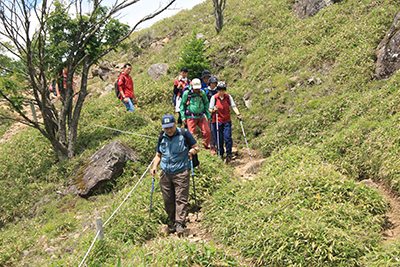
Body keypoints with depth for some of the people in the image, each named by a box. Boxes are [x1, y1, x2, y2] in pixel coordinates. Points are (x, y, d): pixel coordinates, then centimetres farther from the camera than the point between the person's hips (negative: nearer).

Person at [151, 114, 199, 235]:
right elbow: (158, 155, 20)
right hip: (165, 174, 4)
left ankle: (180, 223, -9)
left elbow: (196, 147, 5)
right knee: (168, 200, 5)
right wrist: (155, 166, 2)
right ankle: (174, 221, 18)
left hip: (181, 172, -4)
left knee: (181, 198, -10)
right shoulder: (162, 138, 11)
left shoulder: (184, 134, -1)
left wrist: (193, 150, -19)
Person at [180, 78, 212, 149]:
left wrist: (208, 116, 12)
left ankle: (206, 146, 15)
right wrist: (183, 117, -3)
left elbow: (206, 103, 15)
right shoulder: (186, 93, -5)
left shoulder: (202, 93, 4)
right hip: (191, 117, -3)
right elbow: (182, 105, 2)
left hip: (201, 116, 3)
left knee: (207, 132, -4)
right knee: (191, 134, -3)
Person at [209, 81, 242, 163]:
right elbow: (210, 109, -4)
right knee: (219, 139, 1)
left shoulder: (228, 97, 3)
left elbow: (233, 106, -4)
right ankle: (220, 155, 19)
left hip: (227, 121, 1)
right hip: (217, 121, -1)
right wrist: (213, 110, -27)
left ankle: (229, 154, 4)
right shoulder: (214, 98, -3)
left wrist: (238, 114, -20)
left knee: (228, 137, -12)